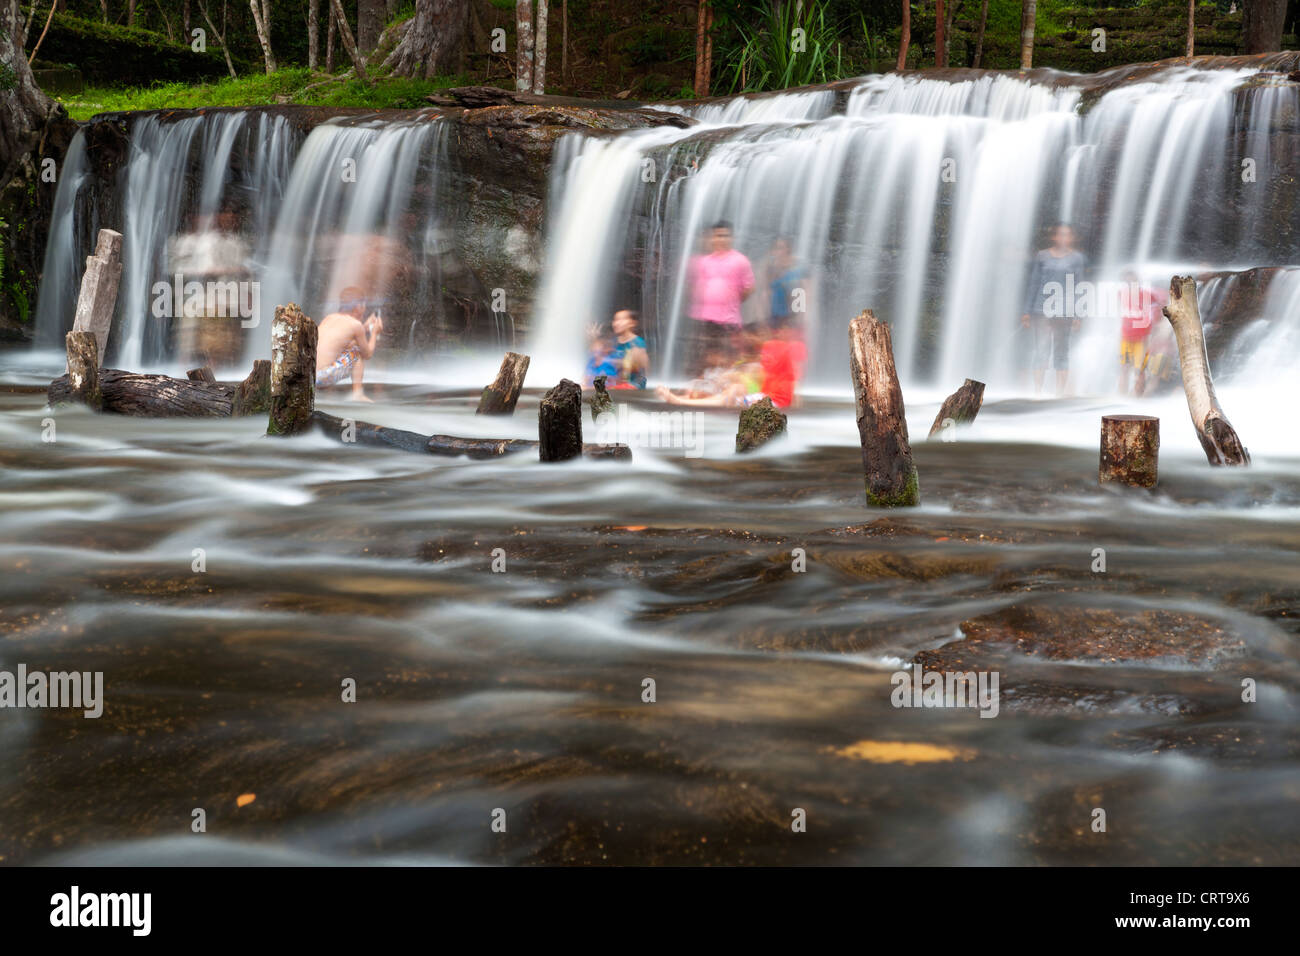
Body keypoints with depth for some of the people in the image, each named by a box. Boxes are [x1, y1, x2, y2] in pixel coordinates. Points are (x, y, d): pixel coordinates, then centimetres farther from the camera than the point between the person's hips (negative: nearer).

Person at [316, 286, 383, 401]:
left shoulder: (329, 318, 18)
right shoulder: (356, 324, 0)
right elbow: (367, 355, 12)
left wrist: (365, 327, 37)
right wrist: (375, 332, 27)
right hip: (323, 378, -6)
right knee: (358, 350, 15)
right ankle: (357, 394, 10)